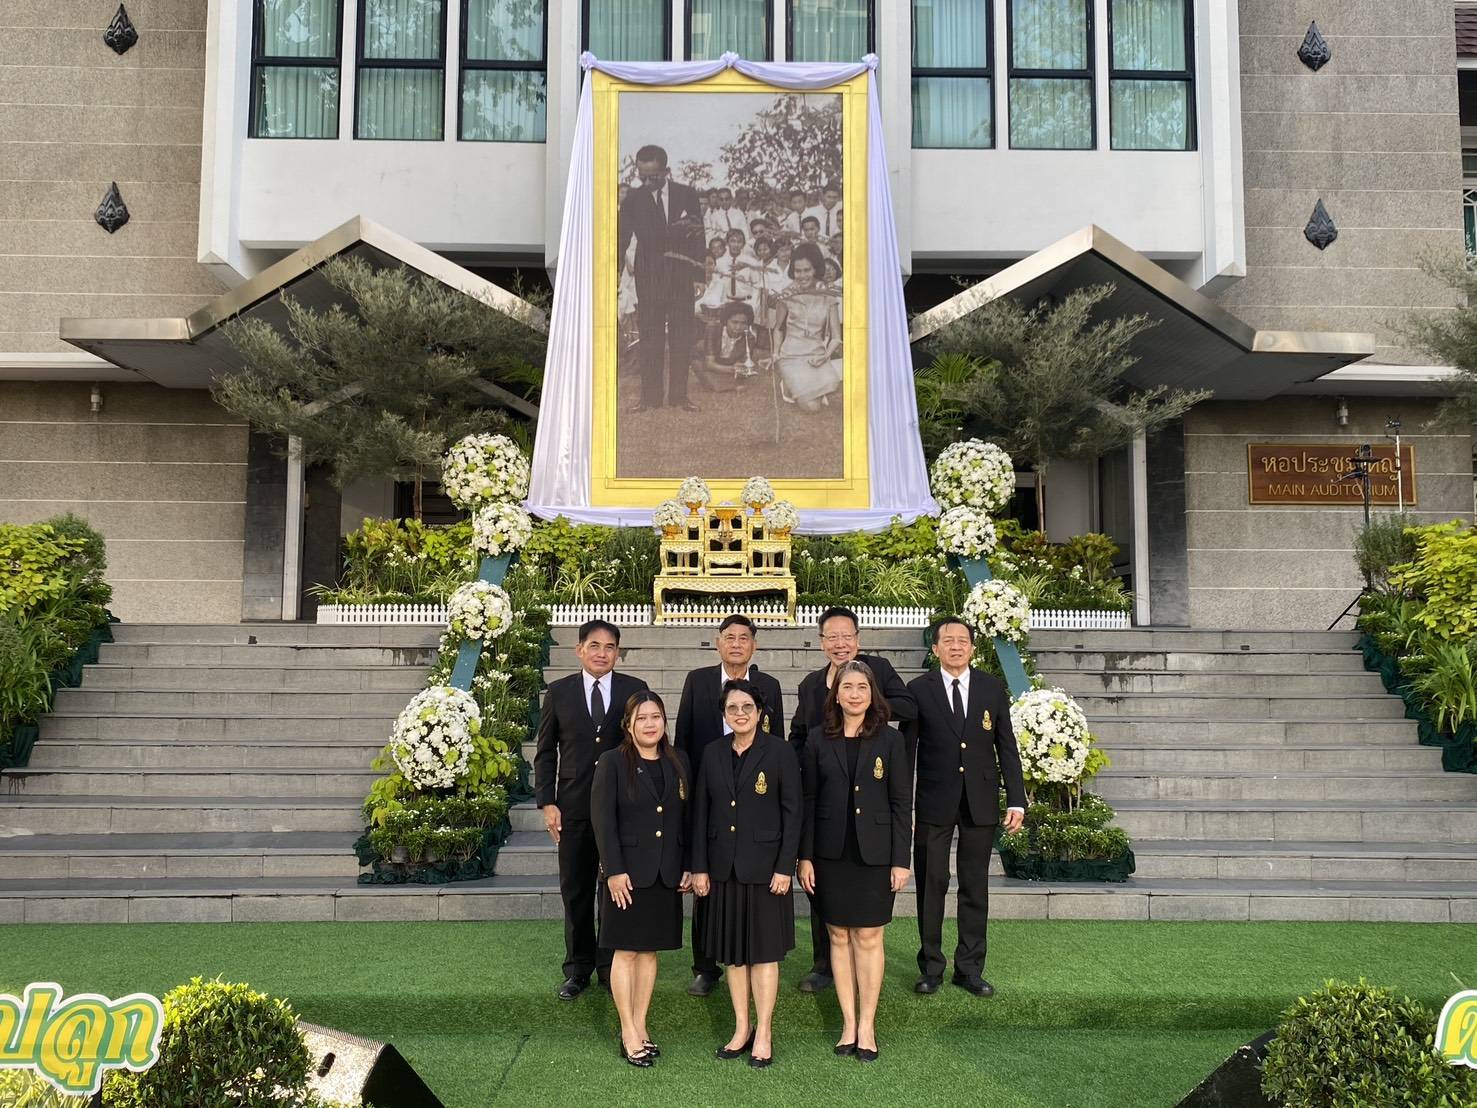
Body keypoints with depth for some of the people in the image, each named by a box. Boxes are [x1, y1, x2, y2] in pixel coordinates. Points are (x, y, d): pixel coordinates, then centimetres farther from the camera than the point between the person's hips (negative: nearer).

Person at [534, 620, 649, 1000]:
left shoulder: (635, 690, 1)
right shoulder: (558, 692, 3)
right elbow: (545, 753, 6)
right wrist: (547, 803, -2)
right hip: (573, 807, 1)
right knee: (575, 891, 8)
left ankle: (612, 966, 18)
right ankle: (578, 969, 20)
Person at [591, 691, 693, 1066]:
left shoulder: (678, 763, 8)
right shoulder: (612, 762, -4)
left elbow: (686, 818, 11)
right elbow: (602, 819, -8)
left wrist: (688, 866, 5)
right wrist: (614, 870, -14)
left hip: (667, 875, 4)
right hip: (629, 873, -4)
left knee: (649, 951, 11)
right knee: (626, 951, 1)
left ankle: (640, 1026, 20)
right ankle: (629, 1034, 8)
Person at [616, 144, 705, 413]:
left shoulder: (687, 195, 3)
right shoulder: (634, 199, 4)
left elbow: (697, 236, 4)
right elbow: (622, 238, 3)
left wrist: (698, 276, -2)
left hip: (681, 277, 0)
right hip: (648, 277, 0)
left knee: (682, 336, 2)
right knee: (650, 336, 0)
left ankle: (679, 395, 8)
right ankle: (650, 396, 3)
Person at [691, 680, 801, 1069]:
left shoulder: (779, 753, -6)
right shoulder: (713, 756, 6)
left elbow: (792, 813, -7)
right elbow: (701, 814, 8)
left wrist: (785, 867, -11)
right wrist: (699, 868, 3)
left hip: (764, 868, -4)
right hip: (725, 868, 4)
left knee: (764, 950, 3)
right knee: (733, 951, 10)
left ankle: (764, 1034, 13)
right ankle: (742, 1029, 22)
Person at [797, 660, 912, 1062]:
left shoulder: (890, 740, -1)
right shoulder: (819, 744, 3)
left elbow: (902, 802, -1)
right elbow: (808, 803, 4)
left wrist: (901, 860, -5)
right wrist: (805, 857, -1)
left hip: (875, 853, -2)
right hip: (832, 853, 2)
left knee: (869, 938, 2)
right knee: (839, 938, 7)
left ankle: (867, 1025, 12)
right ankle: (849, 1024, 16)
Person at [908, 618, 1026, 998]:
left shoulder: (993, 689, 5)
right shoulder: (919, 689, 0)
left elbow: (1007, 748, 5)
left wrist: (1016, 800, 0)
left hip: (980, 802, 2)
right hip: (934, 802, -1)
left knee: (975, 887, 8)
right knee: (931, 885, 5)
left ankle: (970, 968, 18)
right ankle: (931, 967, 16)